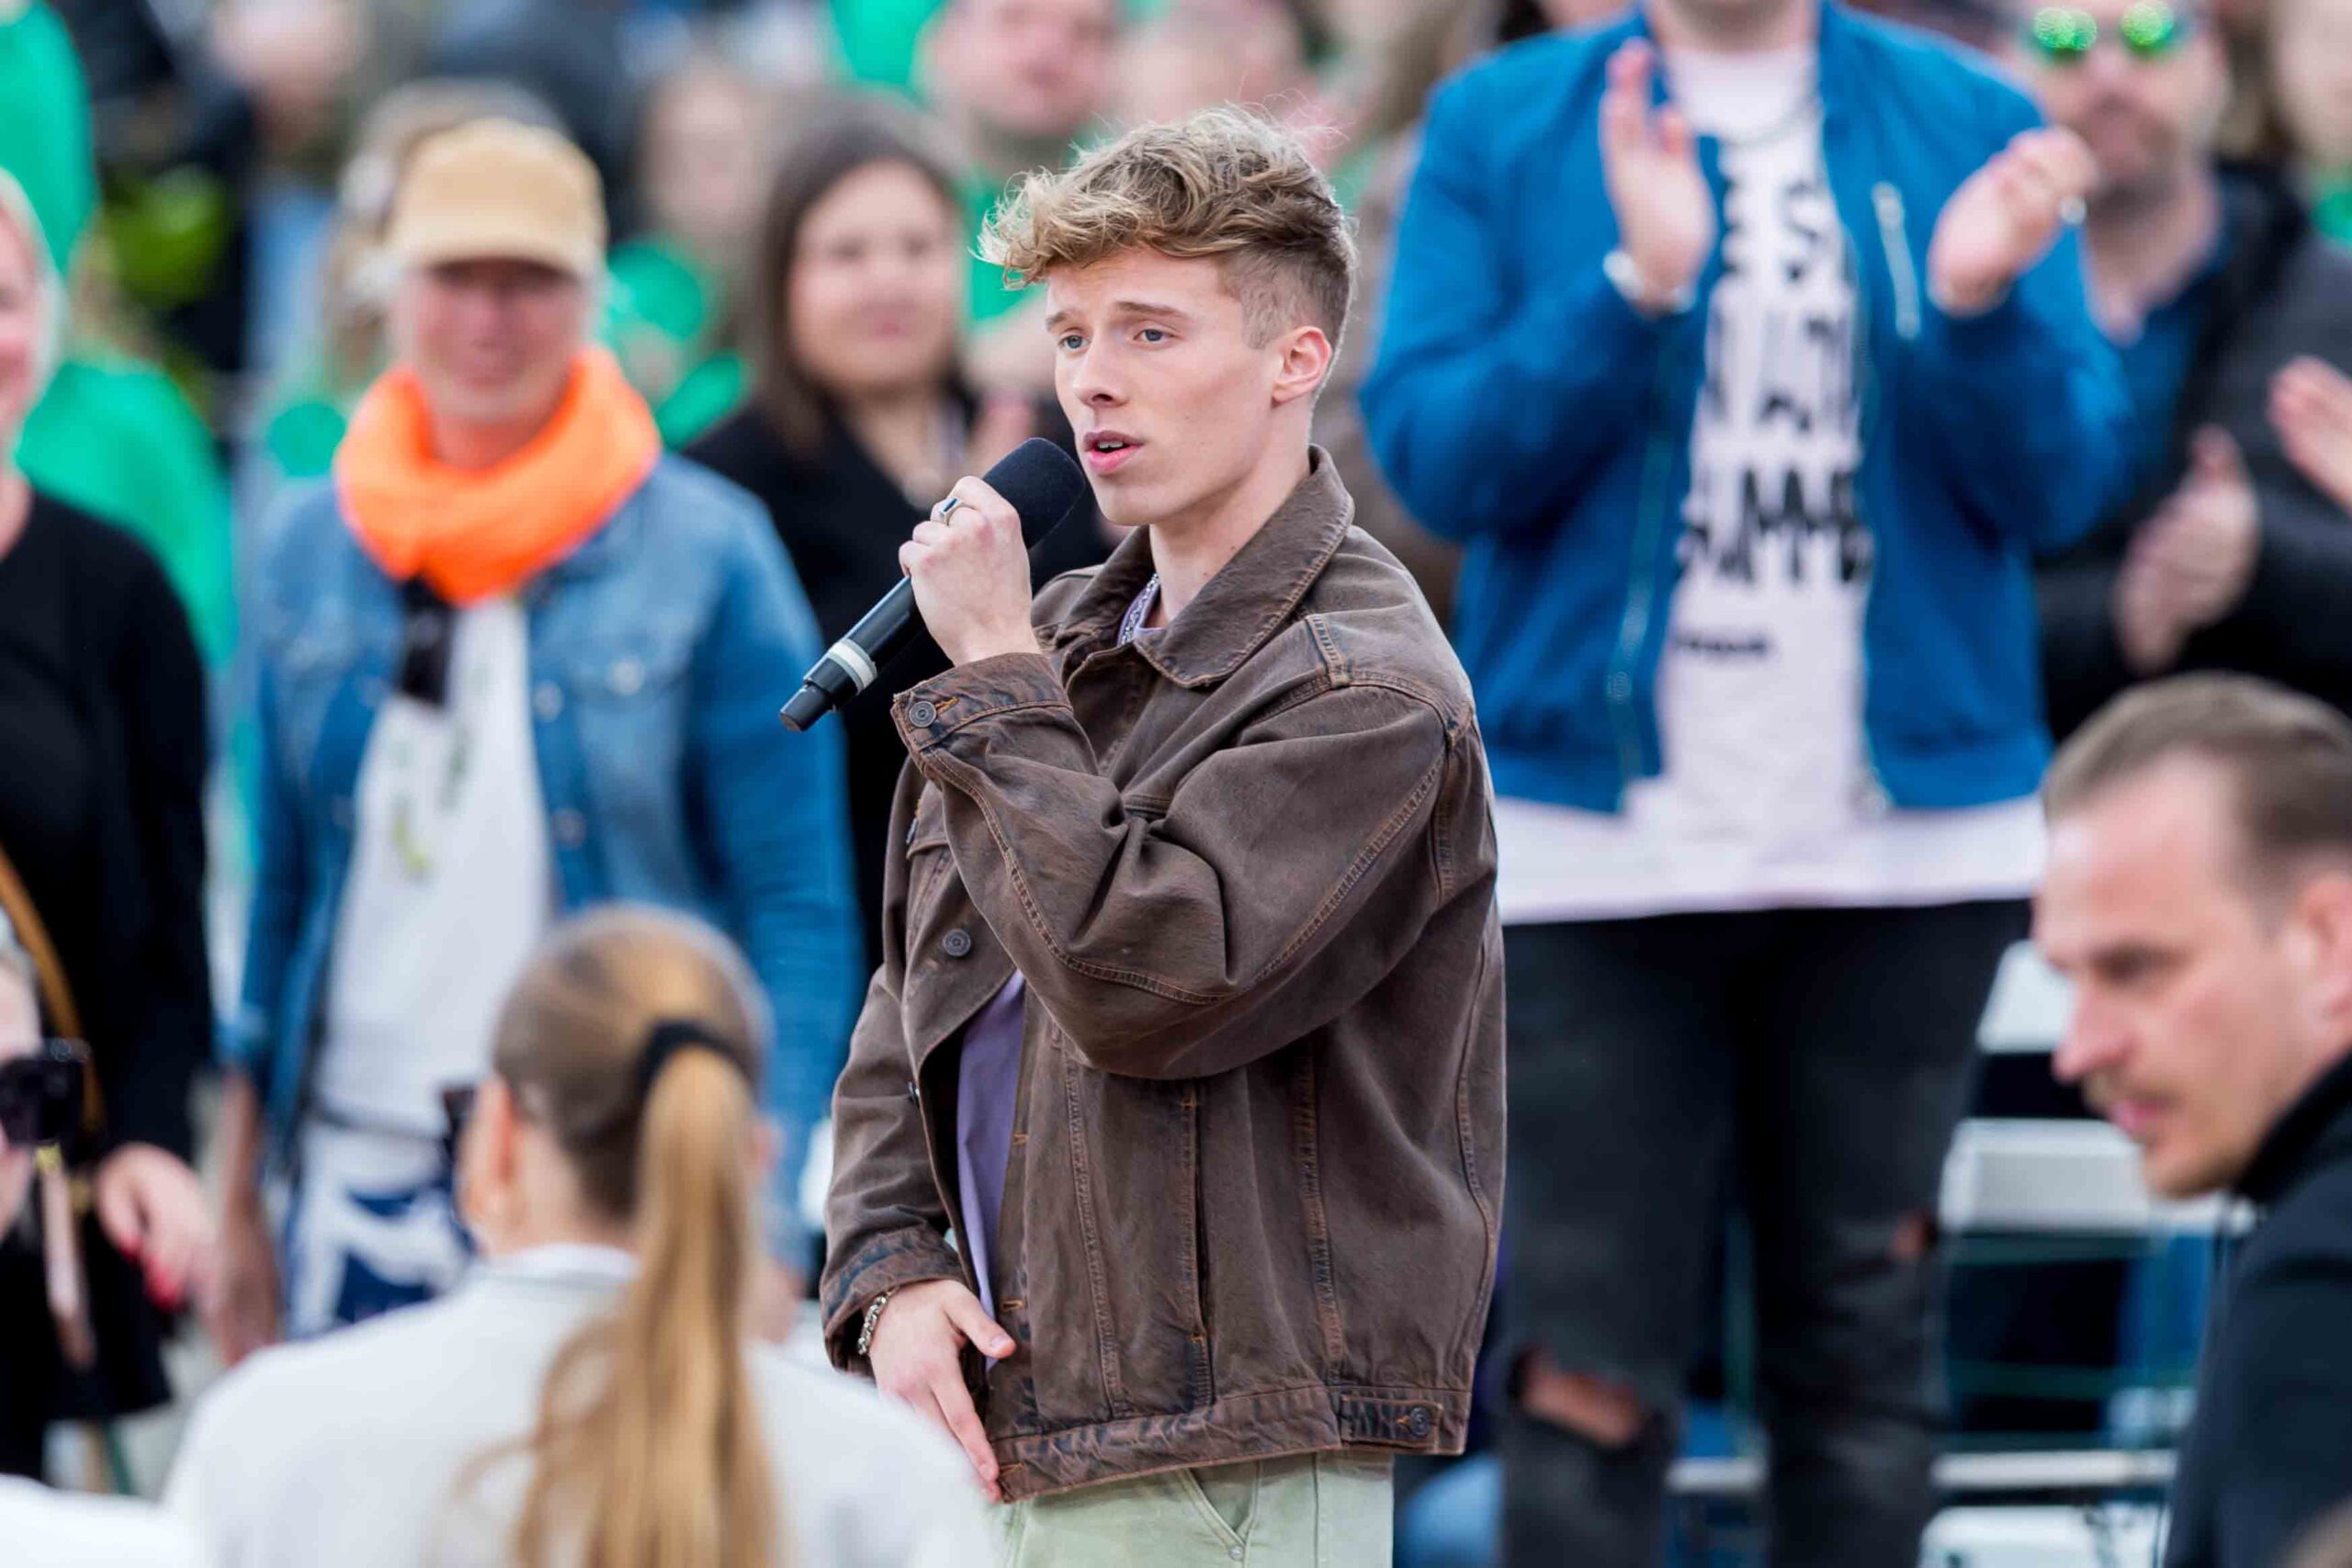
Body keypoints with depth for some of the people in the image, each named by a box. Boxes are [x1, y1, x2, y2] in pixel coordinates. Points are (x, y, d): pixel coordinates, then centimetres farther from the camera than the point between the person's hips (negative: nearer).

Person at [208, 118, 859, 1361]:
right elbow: (280, 883, 15)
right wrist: (235, 1199, 11)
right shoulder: (317, 547, 9)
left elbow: (797, 916, -4)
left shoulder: (707, 552, -3)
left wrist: (761, 1224, -11)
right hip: (360, 1182, 3)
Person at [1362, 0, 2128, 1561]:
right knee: (1589, 1366, -3)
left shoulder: (1972, 127, 6)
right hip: (1600, 835, -2)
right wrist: (1634, 287, -19)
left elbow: (2059, 482, 1)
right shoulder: (1502, 129, 3)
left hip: (1909, 832, 2)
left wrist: (1983, 303, -18)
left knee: (1862, 1339, 8)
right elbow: (1432, 453, -5)